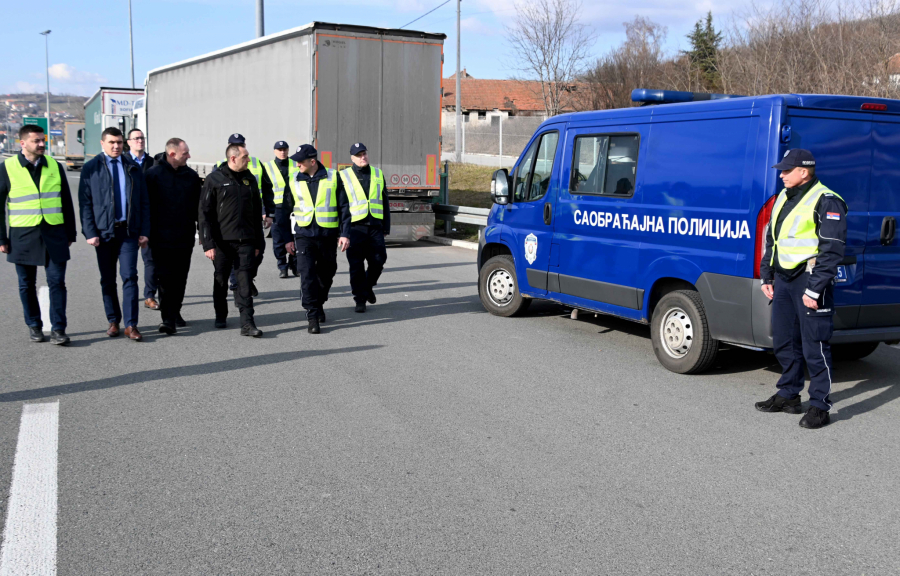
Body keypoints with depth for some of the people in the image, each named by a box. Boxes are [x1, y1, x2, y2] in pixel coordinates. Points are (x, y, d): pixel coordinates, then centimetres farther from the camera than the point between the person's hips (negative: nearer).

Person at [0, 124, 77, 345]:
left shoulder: (55, 166, 7)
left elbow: (66, 202, 12)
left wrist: (70, 234, 10)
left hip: (54, 233, 1)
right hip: (23, 234, -1)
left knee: (57, 283, -4)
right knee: (27, 285, 8)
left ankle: (58, 329, 2)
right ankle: (34, 326, 23)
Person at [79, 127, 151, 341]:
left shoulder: (133, 168, 9)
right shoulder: (90, 168, 2)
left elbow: (144, 202, 9)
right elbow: (85, 203, -1)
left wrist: (144, 231, 2)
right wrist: (90, 232, -9)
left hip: (128, 230, 1)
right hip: (103, 232, 0)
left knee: (130, 276, -8)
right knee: (108, 280, 8)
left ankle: (131, 325, -7)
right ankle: (113, 321, 20)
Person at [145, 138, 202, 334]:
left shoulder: (191, 176, 8)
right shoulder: (153, 175, -4)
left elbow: (198, 205, 14)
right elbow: (147, 205, -3)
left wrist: (199, 225, 8)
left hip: (185, 237, 4)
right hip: (163, 237, -4)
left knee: (180, 278, 11)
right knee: (165, 278, -5)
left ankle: (175, 312, 25)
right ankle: (168, 319, -5)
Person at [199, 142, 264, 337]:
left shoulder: (249, 179, 10)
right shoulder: (215, 179, -3)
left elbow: (256, 213, 15)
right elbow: (205, 213, -5)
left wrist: (258, 242, 14)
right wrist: (208, 243, -11)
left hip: (245, 240, 2)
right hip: (222, 241, -2)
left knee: (244, 282, -3)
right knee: (221, 280, 11)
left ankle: (247, 323, -5)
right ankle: (220, 316, 29)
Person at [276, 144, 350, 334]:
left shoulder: (333, 178, 0)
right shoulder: (294, 182, 5)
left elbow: (344, 207, 2)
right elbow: (285, 211, 11)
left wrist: (344, 234, -4)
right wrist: (287, 238, 9)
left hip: (328, 235, 0)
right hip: (304, 235, 0)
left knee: (326, 274, 13)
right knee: (307, 275, -11)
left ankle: (319, 304, 36)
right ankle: (312, 316, -8)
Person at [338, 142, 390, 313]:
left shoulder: (378, 174, 12)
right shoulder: (344, 176, 2)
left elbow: (384, 202, 15)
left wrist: (386, 226, 11)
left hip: (375, 226, 3)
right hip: (355, 227, -3)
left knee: (378, 260, 0)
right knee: (356, 265, -1)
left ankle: (367, 286, 28)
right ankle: (360, 299, 10)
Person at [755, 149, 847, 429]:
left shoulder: (826, 202, -11)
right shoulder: (783, 198, 16)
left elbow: (832, 250, -16)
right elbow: (771, 240, 24)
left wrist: (814, 289, -20)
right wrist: (766, 277, 18)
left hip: (810, 280, -9)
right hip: (783, 280, 9)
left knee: (814, 346, -5)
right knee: (784, 342, 15)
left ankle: (820, 406, 3)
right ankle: (788, 396, 28)